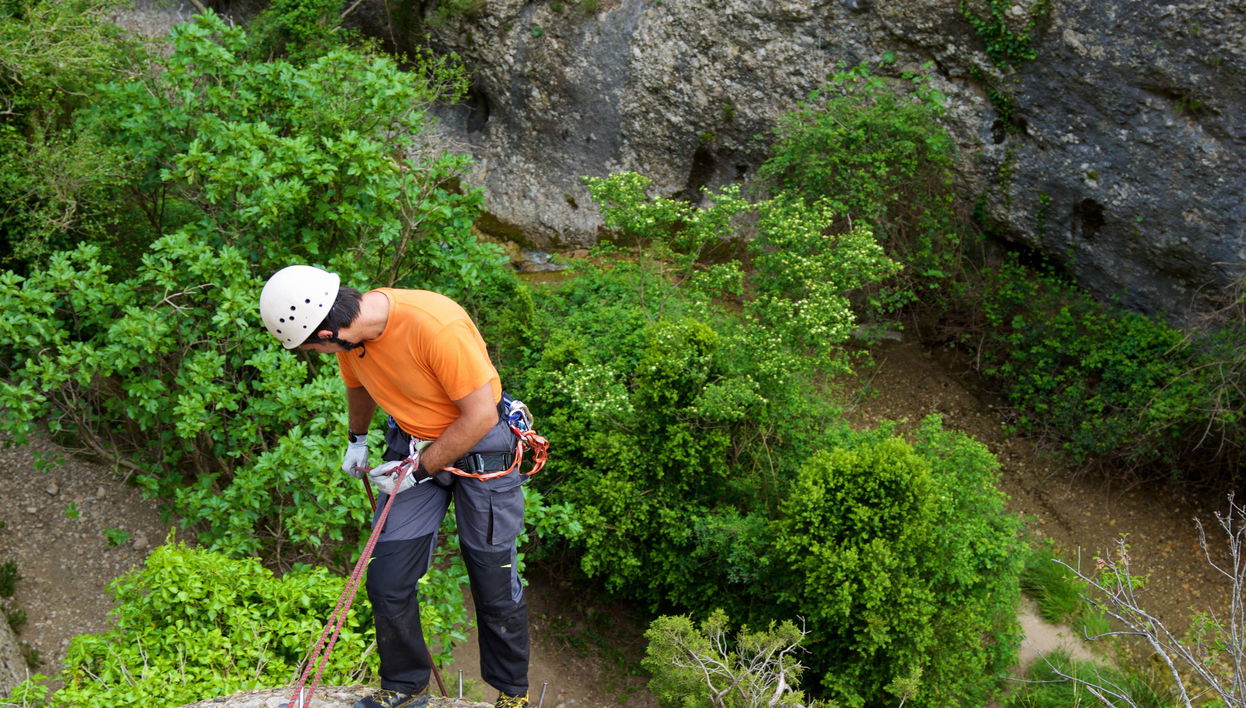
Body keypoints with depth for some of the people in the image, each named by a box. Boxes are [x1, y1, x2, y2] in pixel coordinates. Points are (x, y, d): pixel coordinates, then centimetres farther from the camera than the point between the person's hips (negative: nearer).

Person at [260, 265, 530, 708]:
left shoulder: (438, 326, -33)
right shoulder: (351, 331, -10)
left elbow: (481, 415, -25)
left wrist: (420, 470, -16)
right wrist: (356, 439, 27)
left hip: (478, 443, -6)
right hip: (411, 444, 6)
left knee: (495, 584, 3)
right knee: (388, 582, 3)